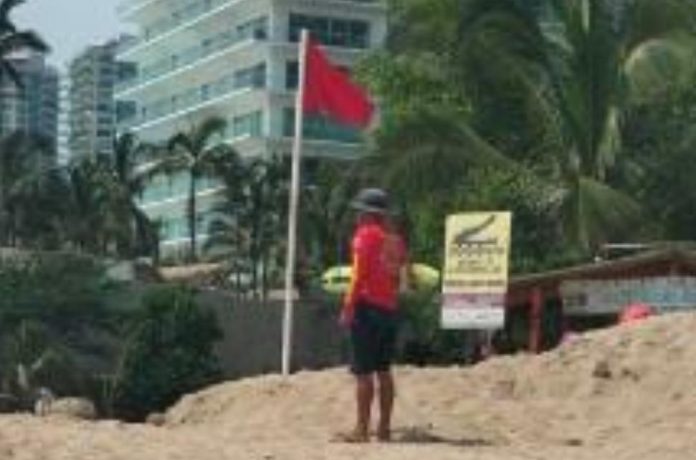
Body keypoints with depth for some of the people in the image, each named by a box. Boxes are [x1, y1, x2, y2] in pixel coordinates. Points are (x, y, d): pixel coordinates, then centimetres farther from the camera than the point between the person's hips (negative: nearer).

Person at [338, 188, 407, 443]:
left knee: (363, 371, -6)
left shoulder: (365, 234, -7)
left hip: (367, 306, -7)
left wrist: (348, 306, -12)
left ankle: (362, 429, -8)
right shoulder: (395, 238, 13)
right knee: (384, 370, 11)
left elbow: (359, 273, -13)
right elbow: (398, 275, 15)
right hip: (390, 308, 7)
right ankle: (384, 427, 13)